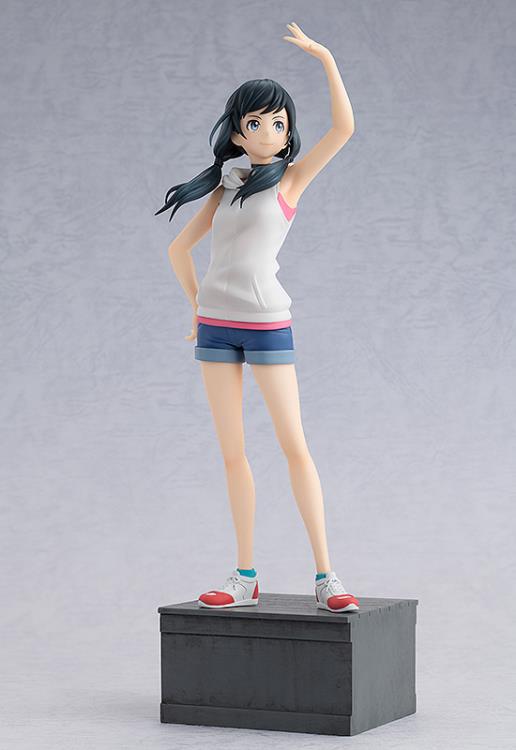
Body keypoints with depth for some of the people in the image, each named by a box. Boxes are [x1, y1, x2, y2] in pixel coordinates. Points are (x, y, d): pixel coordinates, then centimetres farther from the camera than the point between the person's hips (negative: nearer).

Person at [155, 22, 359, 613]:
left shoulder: (291, 178, 2)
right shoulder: (223, 190, 12)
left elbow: (344, 128, -12)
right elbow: (179, 248, 22)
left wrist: (327, 60, -11)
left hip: (267, 326, -4)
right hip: (215, 326, 4)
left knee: (294, 446, -6)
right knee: (232, 453, 6)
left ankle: (325, 575, -3)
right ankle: (245, 577, 11)